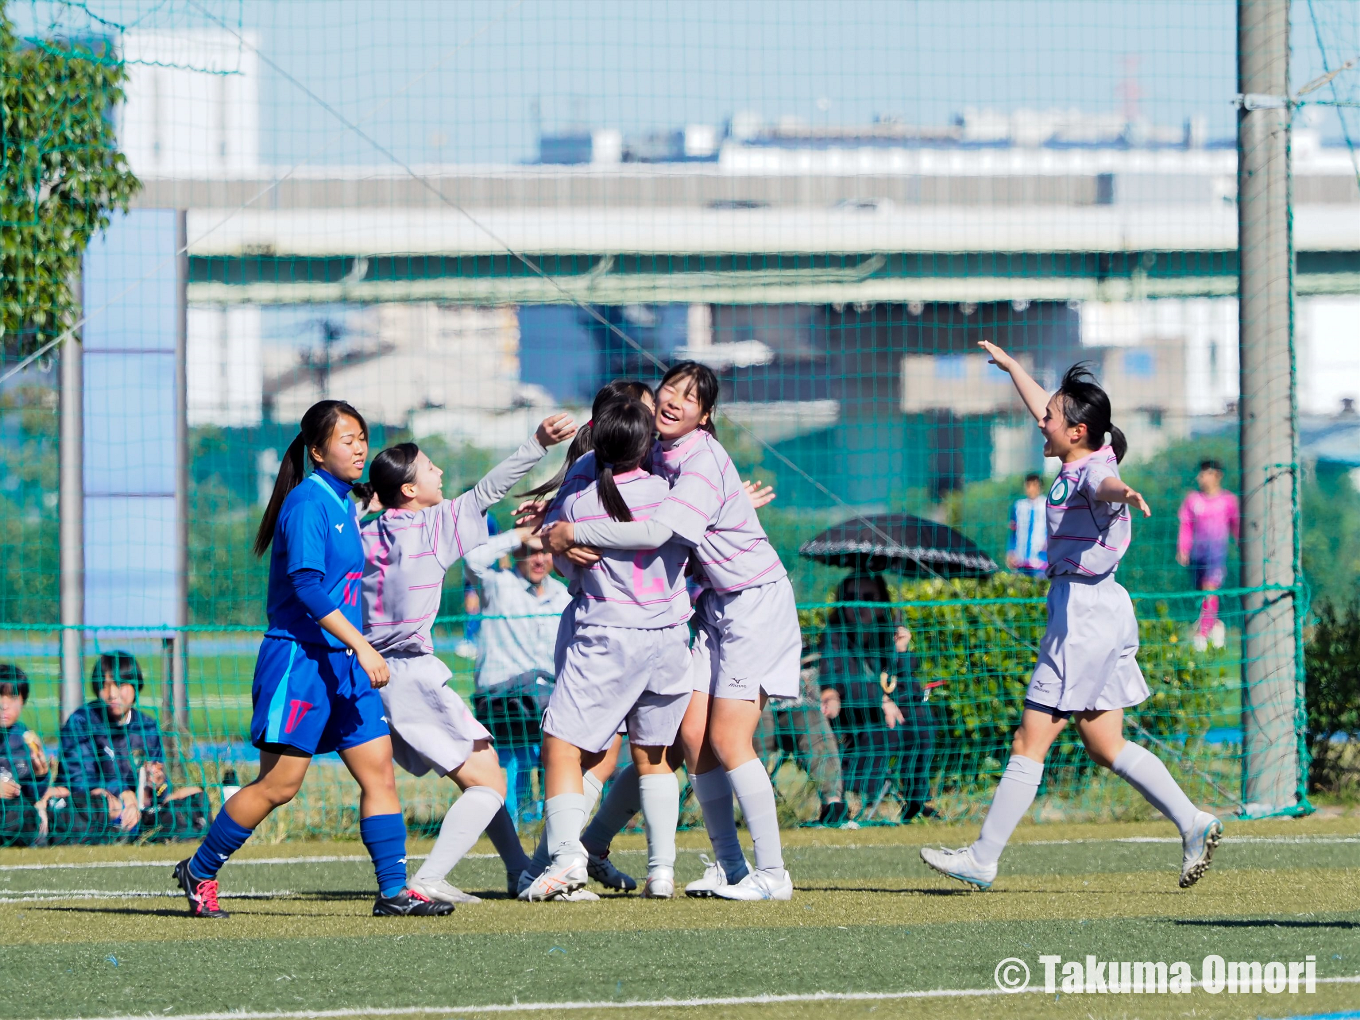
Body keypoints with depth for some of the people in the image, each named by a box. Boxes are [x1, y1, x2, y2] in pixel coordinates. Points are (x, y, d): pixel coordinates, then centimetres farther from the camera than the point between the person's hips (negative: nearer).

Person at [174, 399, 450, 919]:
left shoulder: (345, 504, 15)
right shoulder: (307, 501, -14)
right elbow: (307, 585, -23)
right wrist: (362, 644, -26)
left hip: (342, 661, 9)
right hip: (300, 658, -9)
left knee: (378, 769, 0)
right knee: (279, 783, -5)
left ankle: (393, 891, -1)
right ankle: (198, 872, 10)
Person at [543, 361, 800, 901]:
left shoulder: (704, 461, -23)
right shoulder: (657, 453, 4)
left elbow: (657, 530, -36)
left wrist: (576, 533, -27)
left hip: (757, 603, -8)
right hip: (715, 606, 8)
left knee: (727, 740, -13)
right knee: (693, 735, 0)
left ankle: (772, 873, -7)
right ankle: (729, 865, 9)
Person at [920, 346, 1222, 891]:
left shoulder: (1093, 470, -16)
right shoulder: (1078, 462, 11)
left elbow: (1105, 485, -42)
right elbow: (1043, 409, 30)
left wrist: (1122, 493, -65)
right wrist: (1011, 366, 44)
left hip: (1085, 615, -10)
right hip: (1099, 614, 10)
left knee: (1029, 743, -5)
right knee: (1105, 745, 12)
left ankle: (982, 860, -1)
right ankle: (1193, 824, 9)